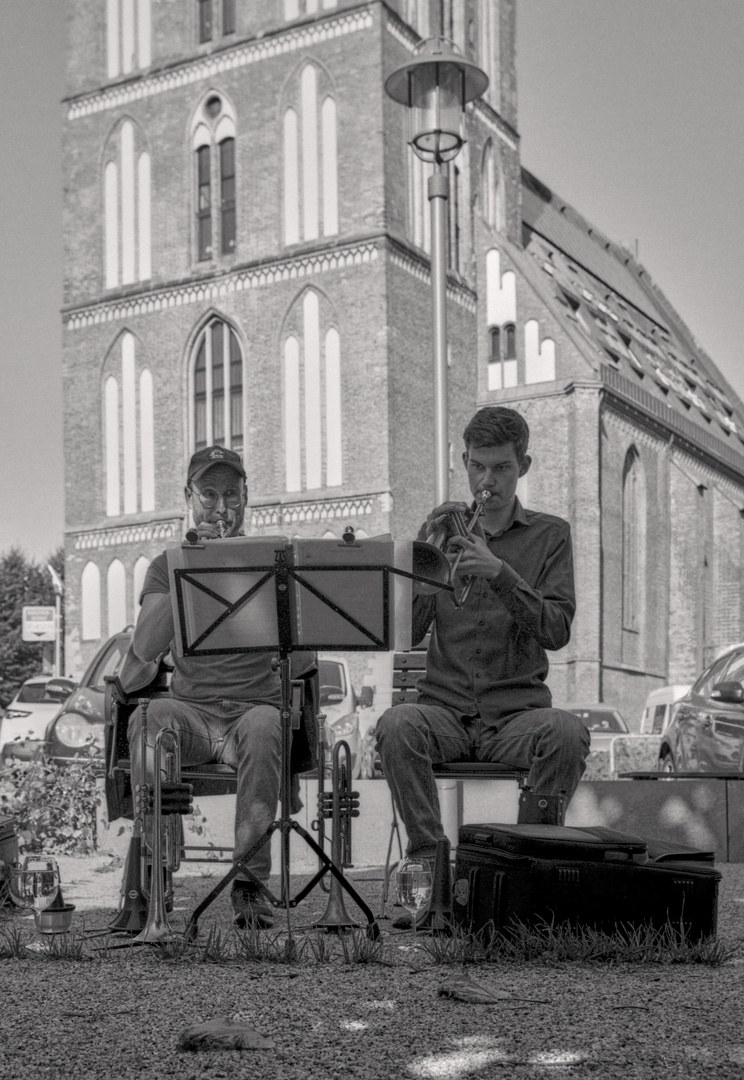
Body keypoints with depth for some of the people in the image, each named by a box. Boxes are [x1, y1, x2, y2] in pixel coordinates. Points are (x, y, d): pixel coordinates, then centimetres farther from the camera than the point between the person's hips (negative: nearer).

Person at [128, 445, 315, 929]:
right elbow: (145, 650, -5)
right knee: (147, 720, -32)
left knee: (262, 726, -36)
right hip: (192, 710, 1)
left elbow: (302, 662, 1)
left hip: (258, 704, -1)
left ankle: (250, 881, -31)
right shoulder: (167, 566, 14)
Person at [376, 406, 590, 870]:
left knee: (567, 732, -33)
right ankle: (428, 857, -21)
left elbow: (557, 631, -6)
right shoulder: (441, 531, 13)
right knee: (396, 725, -31)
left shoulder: (550, 535, 10)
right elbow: (406, 633, 3)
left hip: (517, 713, -1)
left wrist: (499, 573, -19)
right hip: (445, 707, 1)